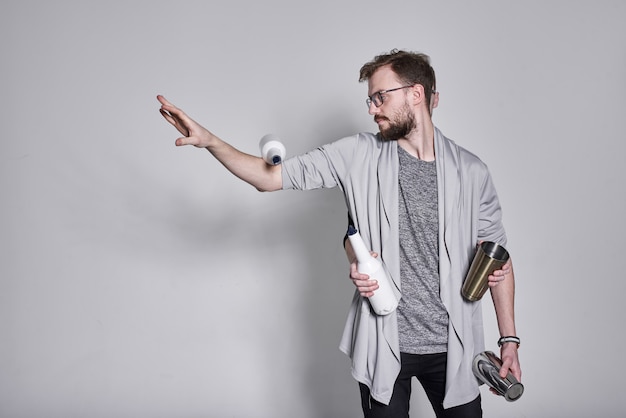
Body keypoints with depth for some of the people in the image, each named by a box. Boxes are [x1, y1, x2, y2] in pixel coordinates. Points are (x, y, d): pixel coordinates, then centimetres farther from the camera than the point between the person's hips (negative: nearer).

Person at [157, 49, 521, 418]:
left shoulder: (470, 171, -2)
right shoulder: (358, 155, -4)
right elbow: (269, 177, -5)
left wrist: (510, 339, 3)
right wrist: (209, 140, -19)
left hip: (452, 347, 1)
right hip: (384, 344, 0)